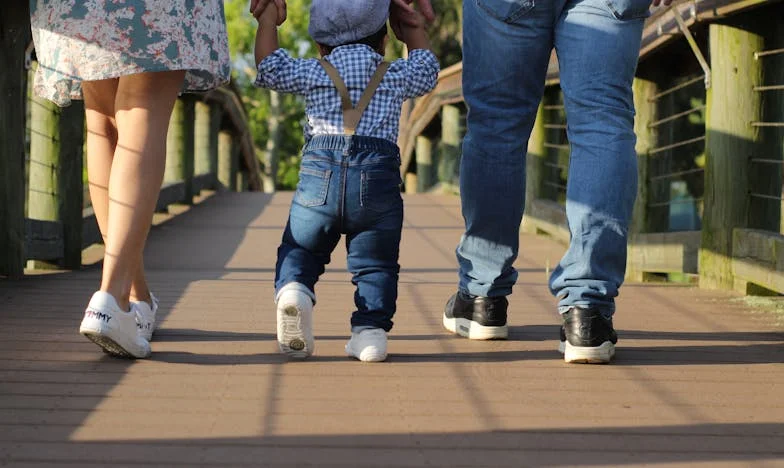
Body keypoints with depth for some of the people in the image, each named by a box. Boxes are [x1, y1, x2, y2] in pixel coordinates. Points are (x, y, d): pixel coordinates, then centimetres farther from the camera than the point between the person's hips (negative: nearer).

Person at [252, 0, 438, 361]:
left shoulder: (312, 72, 14)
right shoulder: (396, 75, 18)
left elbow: (267, 67, 24)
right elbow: (427, 70, 38)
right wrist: (415, 31, 51)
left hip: (320, 172, 0)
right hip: (378, 176, 0)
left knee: (300, 249, 13)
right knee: (375, 263, 10)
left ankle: (292, 289, -16)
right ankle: (371, 328, -6)